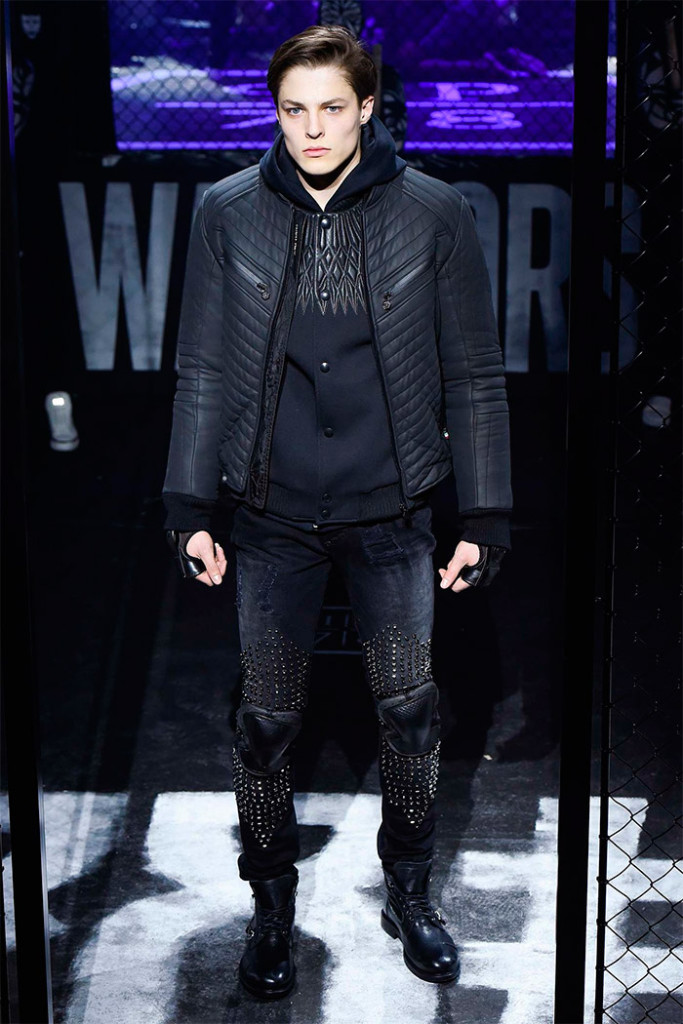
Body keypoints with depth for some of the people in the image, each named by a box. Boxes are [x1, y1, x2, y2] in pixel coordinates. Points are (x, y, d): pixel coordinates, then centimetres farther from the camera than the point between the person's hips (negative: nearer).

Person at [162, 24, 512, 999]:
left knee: (410, 708, 7)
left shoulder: (435, 213, -5)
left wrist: (486, 516, -3)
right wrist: (190, 505, -2)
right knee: (268, 717, 8)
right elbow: (203, 371, 2)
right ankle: (272, 904, 29)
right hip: (274, 515, 1)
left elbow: (474, 377, -1)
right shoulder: (228, 213, -2)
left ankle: (410, 894, 30)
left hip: (391, 512, 0)